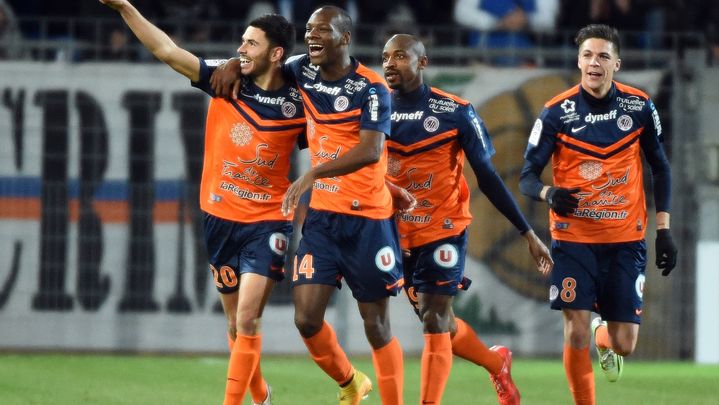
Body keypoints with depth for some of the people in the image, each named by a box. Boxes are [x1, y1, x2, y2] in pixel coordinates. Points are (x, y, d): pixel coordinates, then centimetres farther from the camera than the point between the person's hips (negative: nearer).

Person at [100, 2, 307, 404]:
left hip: (268, 223, -3)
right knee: (237, 323, 11)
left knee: (247, 319, -15)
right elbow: (167, 50, -2)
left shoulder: (298, 105, -7)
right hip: (221, 218, 3)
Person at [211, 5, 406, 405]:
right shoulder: (303, 71, 4)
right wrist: (235, 64, 5)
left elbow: (370, 151, -28)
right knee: (307, 317, -3)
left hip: (368, 219, -5)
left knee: (377, 326, 1)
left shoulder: (371, 88, -14)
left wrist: (314, 174, -38)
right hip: (322, 215, 5)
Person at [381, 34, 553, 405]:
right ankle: (496, 363, 40)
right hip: (399, 234, 4)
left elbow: (488, 178, -4)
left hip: (444, 231, -4)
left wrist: (529, 234, -3)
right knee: (438, 322, 14)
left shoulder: (455, 112, -10)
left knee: (434, 322, -12)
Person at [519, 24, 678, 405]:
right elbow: (527, 176, -5)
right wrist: (549, 193, -28)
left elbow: (660, 168, 10)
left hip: (625, 239, 2)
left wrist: (663, 230, 5)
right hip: (574, 238, -2)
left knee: (624, 344, 3)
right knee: (576, 335, -11)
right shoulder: (557, 112, -7)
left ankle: (603, 337, 40)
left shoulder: (639, 107, -1)